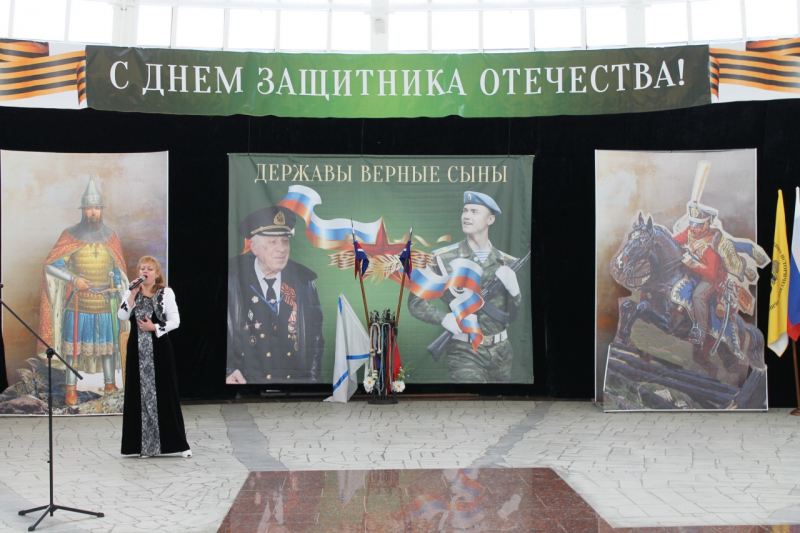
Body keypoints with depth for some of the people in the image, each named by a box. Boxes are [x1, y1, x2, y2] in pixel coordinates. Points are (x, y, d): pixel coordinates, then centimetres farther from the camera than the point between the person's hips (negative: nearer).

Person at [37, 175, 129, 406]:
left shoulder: (110, 238, 7)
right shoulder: (70, 236, -1)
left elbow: (118, 272, 12)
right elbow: (51, 266, -1)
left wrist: (119, 299, 7)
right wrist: (74, 279, -13)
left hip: (106, 303, 2)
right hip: (78, 303, -2)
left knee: (108, 344, 7)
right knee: (73, 345, 2)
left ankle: (110, 385, 19)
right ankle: (71, 389, 12)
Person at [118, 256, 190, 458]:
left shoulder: (166, 293, 2)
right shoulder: (130, 293, 9)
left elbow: (175, 320, -3)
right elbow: (122, 316, -6)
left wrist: (155, 327, -14)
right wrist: (133, 294, -12)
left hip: (160, 348, -3)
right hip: (138, 350, 3)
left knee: (166, 394, -1)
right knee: (140, 395, 3)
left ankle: (178, 443, 5)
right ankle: (144, 445, 11)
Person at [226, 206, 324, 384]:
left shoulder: (304, 281, 6)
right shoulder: (232, 278, -1)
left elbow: (314, 334, 12)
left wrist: (312, 376, 4)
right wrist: (227, 372, -12)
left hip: (296, 380, 3)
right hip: (247, 380, -3)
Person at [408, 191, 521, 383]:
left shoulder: (506, 263, 6)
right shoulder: (443, 259, -6)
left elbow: (512, 316, 8)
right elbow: (415, 302, -4)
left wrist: (513, 288, -11)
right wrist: (444, 318, -21)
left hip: (501, 352, 4)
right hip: (465, 354, -4)